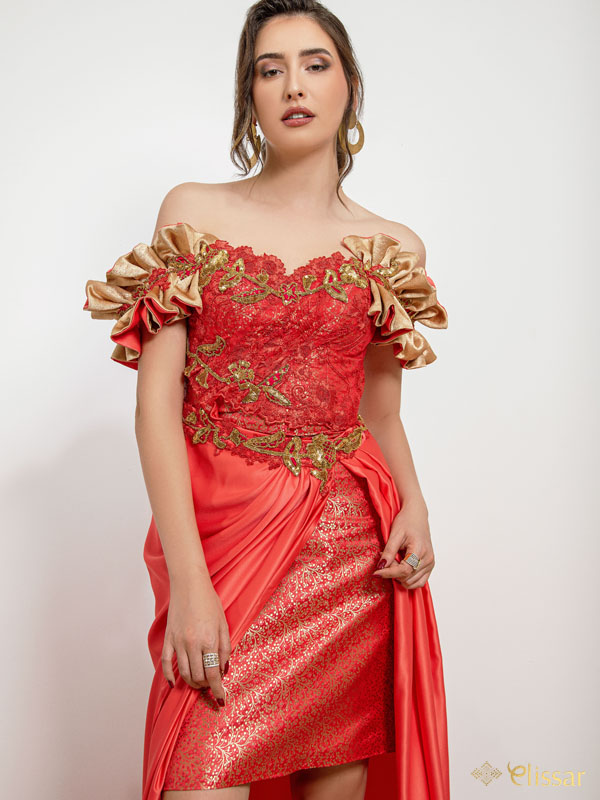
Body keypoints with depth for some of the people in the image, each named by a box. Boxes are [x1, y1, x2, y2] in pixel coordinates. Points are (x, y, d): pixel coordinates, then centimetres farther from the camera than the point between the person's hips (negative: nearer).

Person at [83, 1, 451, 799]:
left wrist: (414, 503, -7)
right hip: (221, 536, -2)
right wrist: (188, 577, -14)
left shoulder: (393, 249, 7)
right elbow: (157, 399, -5)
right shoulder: (194, 212, 2)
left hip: (351, 552, 2)